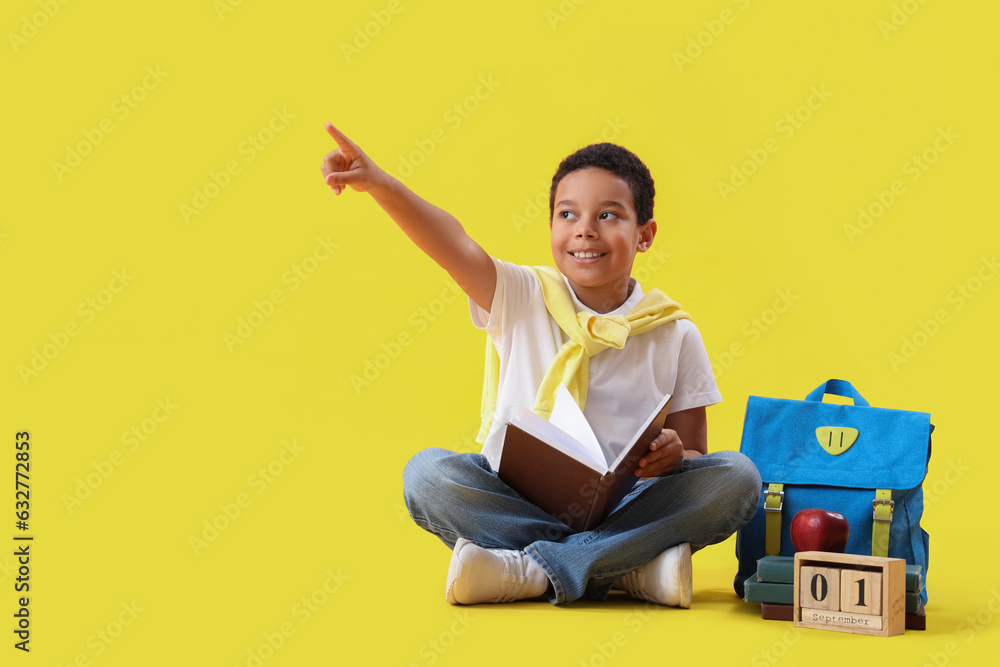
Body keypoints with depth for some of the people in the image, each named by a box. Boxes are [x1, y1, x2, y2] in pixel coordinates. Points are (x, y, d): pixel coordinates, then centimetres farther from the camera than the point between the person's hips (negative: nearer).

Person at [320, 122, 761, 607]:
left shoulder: (674, 334, 4)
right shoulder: (521, 300, 4)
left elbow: (693, 452, 7)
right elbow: (455, 246, -15)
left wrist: (674, 457, -19)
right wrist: (379, 185, -31)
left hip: (625, 507, 1)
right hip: (515, 502, 0)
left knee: (737, 478, -24)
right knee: (426, 472, -26)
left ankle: (533, 570, -27)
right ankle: (626, 565, -27)